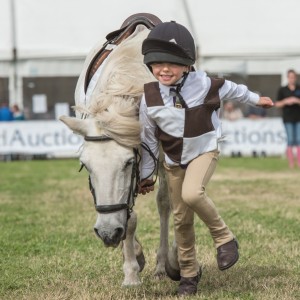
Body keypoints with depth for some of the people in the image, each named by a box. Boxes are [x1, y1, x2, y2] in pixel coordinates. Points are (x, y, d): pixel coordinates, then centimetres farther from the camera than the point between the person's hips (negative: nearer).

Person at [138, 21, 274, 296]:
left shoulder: (204, 84, -17)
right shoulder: (149, 97, -12)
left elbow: (231, 89, 6)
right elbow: (148, 139, 0)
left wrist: (256, 99, 22)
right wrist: (145, 175, 6)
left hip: (204, 151, -3)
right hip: (174, 161, 3)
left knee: (191, 194, -31)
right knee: (181, 219, 7)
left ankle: (224, 237, -9)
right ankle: (189, 273, 24)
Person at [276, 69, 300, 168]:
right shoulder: (282, 90, 6)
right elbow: (277, 104, 6)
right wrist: (285, 101, -10)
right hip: (288, 118, -1)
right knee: (290, 141, -4)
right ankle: (291, 163, -1)